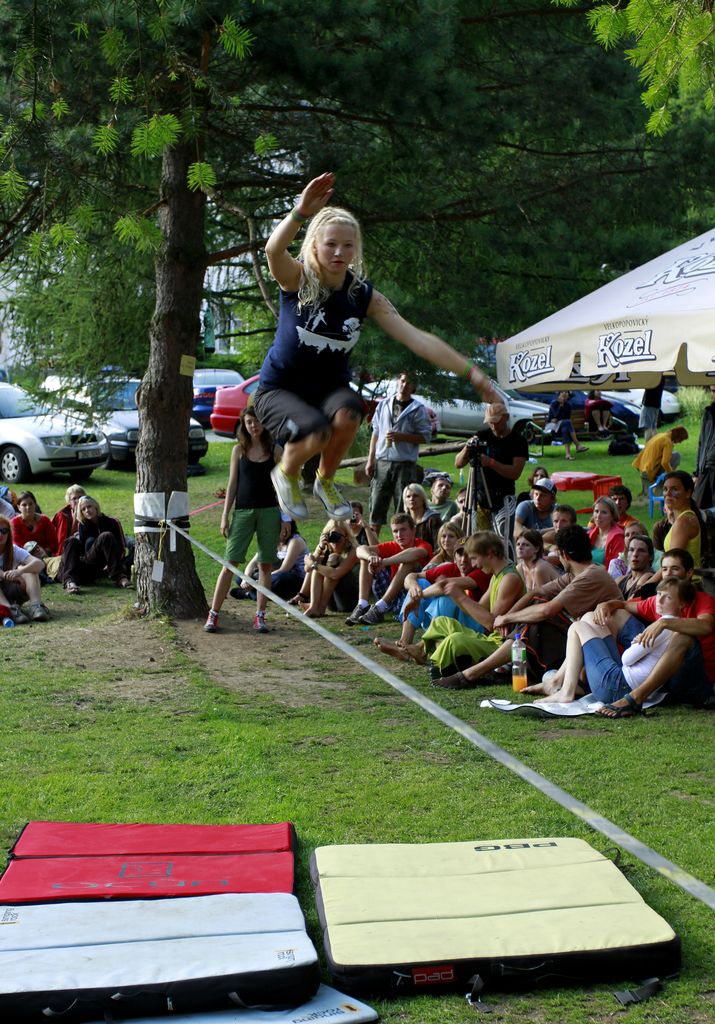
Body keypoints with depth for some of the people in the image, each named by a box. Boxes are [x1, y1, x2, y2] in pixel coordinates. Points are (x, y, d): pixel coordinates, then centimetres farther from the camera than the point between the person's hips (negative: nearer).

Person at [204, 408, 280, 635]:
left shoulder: (274, 450, 5)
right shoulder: (239, 450, 5)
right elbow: (232, 484, 6)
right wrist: (225, 515, 0)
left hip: (269, 511, 1)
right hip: (243, 511, -1)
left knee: (266, 565, 2)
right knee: (230, 562, -4)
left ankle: (260, 616, 9)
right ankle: (213, 614, -2)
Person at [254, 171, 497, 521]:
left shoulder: (364, 296, -9)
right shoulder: (297, 279, -16)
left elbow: (417, 339, -16)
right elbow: (273, 250, -40)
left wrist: (470, 371, -26)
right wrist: (300, 213, -60)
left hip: (329, 387, 3)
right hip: (278, 388, -3)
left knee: (347, 414, -33)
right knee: (317, 432, -33)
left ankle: (326, 481, -1)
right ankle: (286, 473, 5)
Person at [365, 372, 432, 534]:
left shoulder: (418, 409, 1)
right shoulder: (384, 405, 11)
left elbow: (425, 436, -2)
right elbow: (375, 432, 14)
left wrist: (401, 436, -14)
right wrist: (370, 460, 9)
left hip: (405, 465, -3)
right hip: (382, 462, 3)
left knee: (403, 510, 0)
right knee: (377, 504, 3)